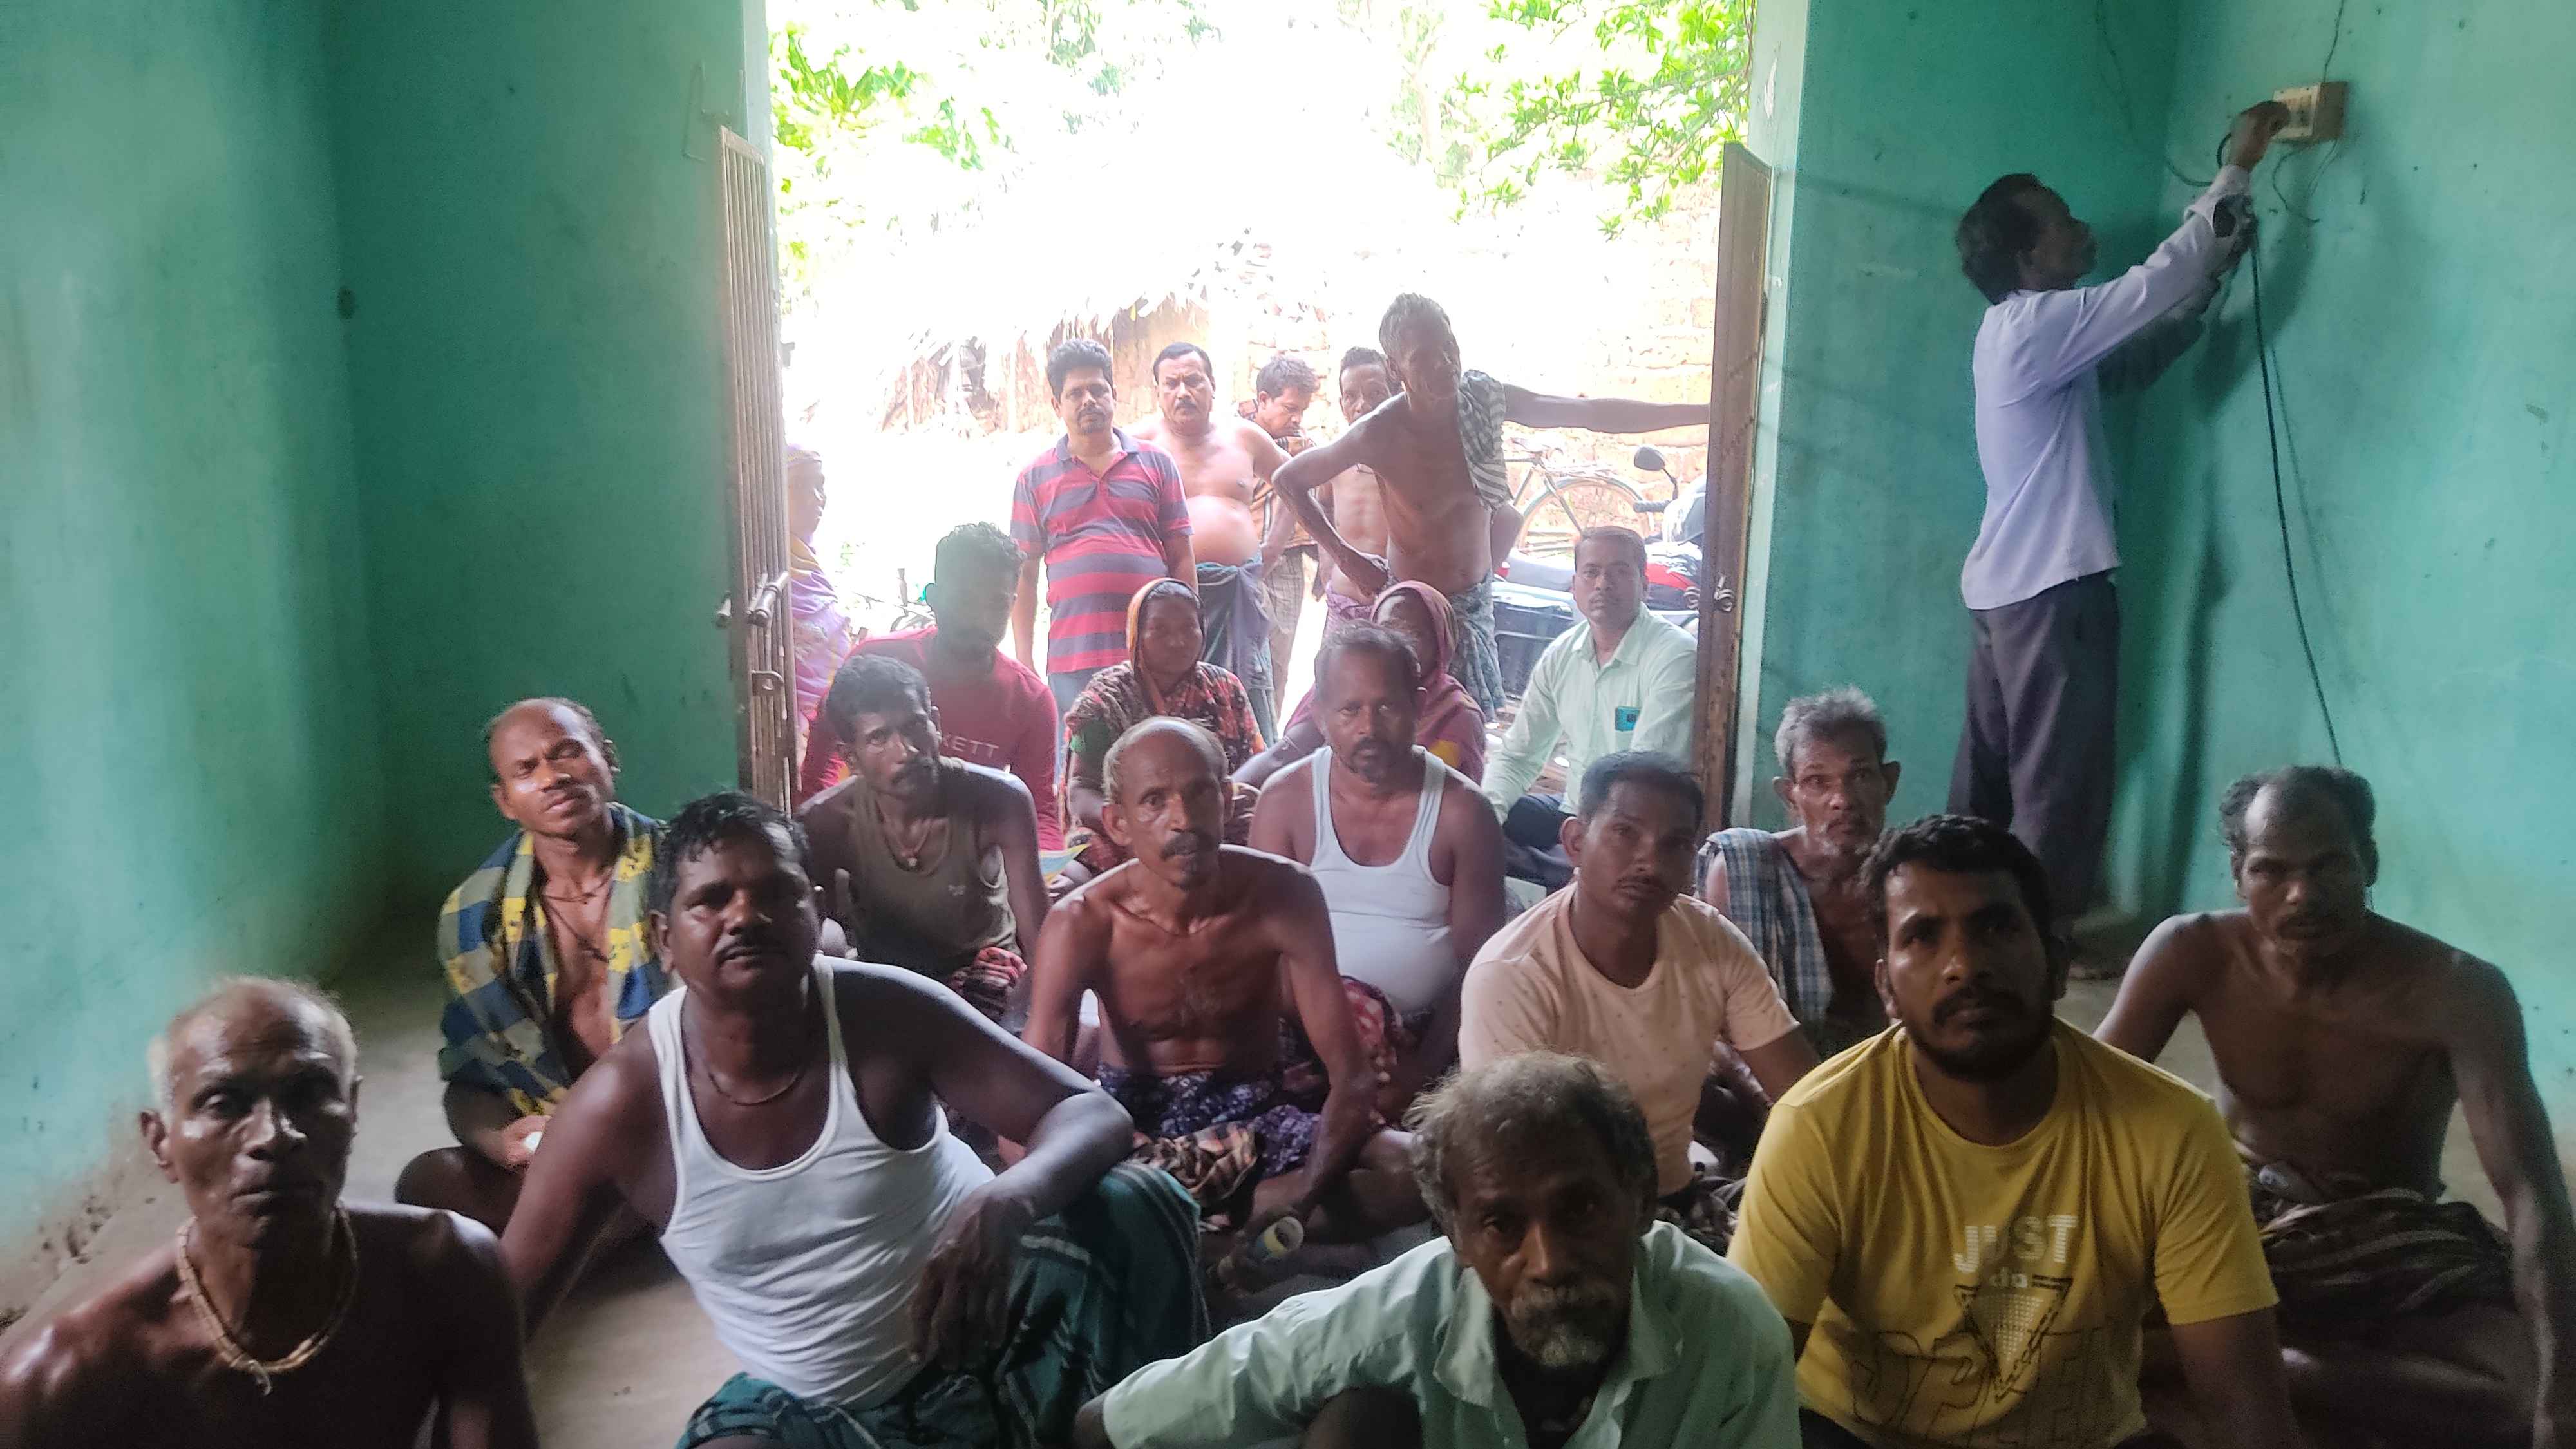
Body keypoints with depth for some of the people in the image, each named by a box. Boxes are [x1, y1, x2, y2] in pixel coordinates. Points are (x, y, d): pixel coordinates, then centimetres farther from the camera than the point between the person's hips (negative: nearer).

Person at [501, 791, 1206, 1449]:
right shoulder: (620, 1102, -14)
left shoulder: (887, 1013, -16)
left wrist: (1006, 1204, -40)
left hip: (989, 1340, 0)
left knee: (1135, 1204, -25)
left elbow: (1094, 1115, -18)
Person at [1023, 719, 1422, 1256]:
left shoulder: (1282, 894, -15)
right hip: (1129, 1121, -2)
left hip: (1253, 1117, 3)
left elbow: (1352, 1078, -18)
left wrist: (1302, 1198, -36)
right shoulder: (1082, 925, -16)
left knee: (1419, 1166, -26)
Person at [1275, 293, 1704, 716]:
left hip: (1477, 602, 5)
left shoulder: (1484, 400, -9)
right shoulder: (1379, 433, -19)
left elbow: (1596, 413, -3)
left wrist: (1704, 411, -3)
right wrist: (1343, 555, -6)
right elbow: (1290, 479, -5)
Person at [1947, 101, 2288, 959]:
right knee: (2061, 778, -2)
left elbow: (2141, 355, 21)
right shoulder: (2039, 323, -14)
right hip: (2054, 586, -10)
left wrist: (2215, 272, 12)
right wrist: (2235, 171, -9)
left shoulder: (2026, 330, 15)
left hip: (2006, 583, 10)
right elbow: (2157, 282, -17)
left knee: (1991, 769, 14)